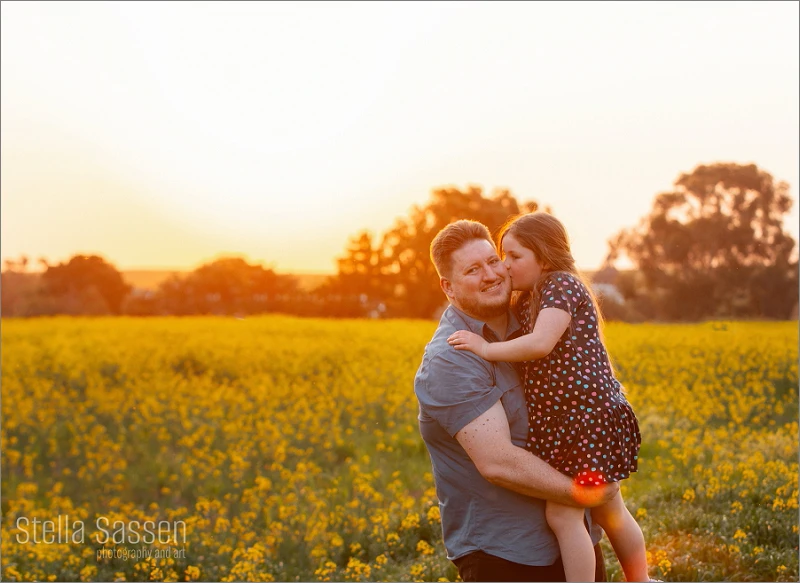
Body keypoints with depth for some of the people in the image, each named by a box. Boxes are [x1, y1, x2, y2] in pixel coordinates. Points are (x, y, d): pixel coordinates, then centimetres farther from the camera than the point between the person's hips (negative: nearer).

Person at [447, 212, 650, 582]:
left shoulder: (563, 284, -12)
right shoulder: (528, 301, 16)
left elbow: (541, 343, -26)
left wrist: (486, 349, -19)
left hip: (585, 415, -10)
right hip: (561, 419, 10)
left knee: (562, 514, -8)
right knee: (609, 512, 20)